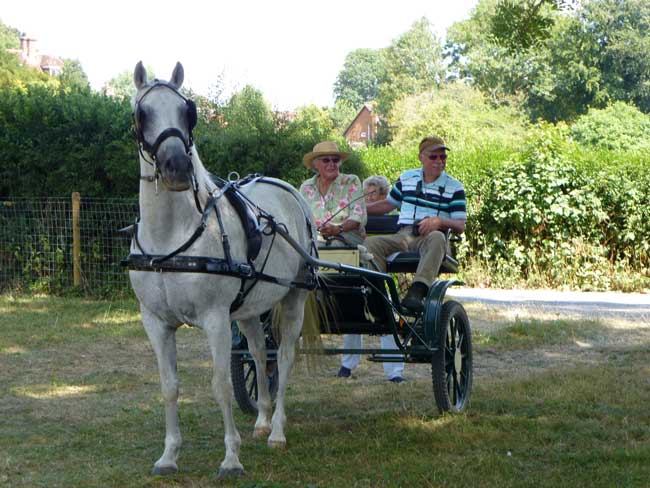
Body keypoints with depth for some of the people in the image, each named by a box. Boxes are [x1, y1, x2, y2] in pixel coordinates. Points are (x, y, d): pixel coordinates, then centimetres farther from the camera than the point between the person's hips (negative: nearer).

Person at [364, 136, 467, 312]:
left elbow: (460, 225, 1)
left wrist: (438, 221, -20)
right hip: (403, 236, 3)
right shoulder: (406, 178, 19)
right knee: (370, 243, -26)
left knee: (437, 238, -41)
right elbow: (388, 204, 31)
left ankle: (416, 291, -54)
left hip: (429, 237, -3)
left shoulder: (454, 187, 9)